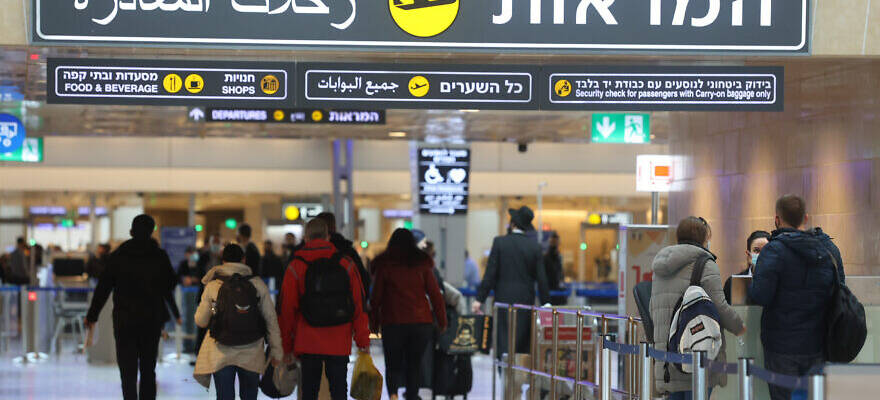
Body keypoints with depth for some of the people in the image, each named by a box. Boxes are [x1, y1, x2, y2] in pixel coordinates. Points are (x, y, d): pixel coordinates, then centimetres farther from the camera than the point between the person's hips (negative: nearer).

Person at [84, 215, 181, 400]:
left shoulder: (118, 256, -2)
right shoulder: (160, 256, -1)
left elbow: (103, 287, 0)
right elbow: (170, 287, 5)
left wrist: (92, 315, 6)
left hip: (124, 320, -1)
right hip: (152, 320, 1)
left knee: (128, 370, -3)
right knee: (148, 369, 13)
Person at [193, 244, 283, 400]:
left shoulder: (212, 286, -3)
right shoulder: (257, 284, -2)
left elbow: (201, 321, 3)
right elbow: (271, 320, 0)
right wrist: (276, 351, 8)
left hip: (221, 354, -1)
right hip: (251, 354, 1)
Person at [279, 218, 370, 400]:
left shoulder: (296, 267, -2)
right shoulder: (346, 264, 1)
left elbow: (286, 309, 1)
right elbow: (359, 304, 1)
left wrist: (286, 345, 9)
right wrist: (363, 339, 8)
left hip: (307, 343, 0)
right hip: (339, 344, 1)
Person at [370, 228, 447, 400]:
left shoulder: (384, 265, 1)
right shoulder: (422, 264, 3)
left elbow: (376, 297, 1)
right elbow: (435, 294, 2)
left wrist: (374, 322, 10)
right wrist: (442, 322, 9)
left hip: (393, 323, -1)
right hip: (421, 322, 1)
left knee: (393, 365, 7)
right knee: (414, 364, 13)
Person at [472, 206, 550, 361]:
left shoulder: (499, 242, -4)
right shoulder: (535, 246, 1)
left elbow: (490, 274, -6)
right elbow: (541, 278, 1)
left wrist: (480, 299, -3)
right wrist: (546, 304, 8)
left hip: (503, 298, -2)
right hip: (526, 301, 2)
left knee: (504, 341, -2)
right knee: (523, 343, 9)